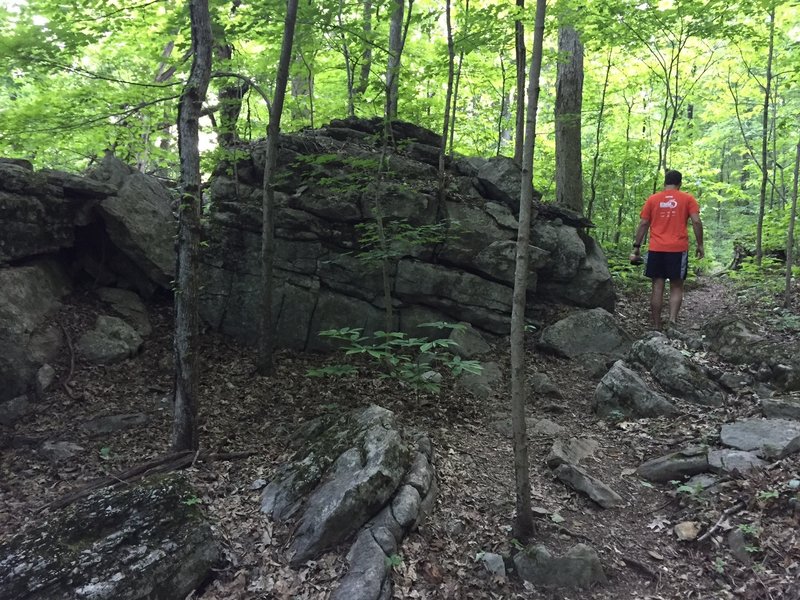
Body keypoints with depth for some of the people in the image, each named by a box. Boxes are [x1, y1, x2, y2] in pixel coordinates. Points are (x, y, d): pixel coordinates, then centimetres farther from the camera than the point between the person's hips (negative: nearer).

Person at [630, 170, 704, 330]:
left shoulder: (652, 199, 9)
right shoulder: (687, 198, 5)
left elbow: (643, 224, 5)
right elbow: (697, 222, -4)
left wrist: (636, 247, 7)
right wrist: (700, 245, 3)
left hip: (656, 249, 1)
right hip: (678, 249, -1)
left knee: (657, 287, 4)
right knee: (676, 287, 9)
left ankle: (657, 327, 5)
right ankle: (673, 318, -12)